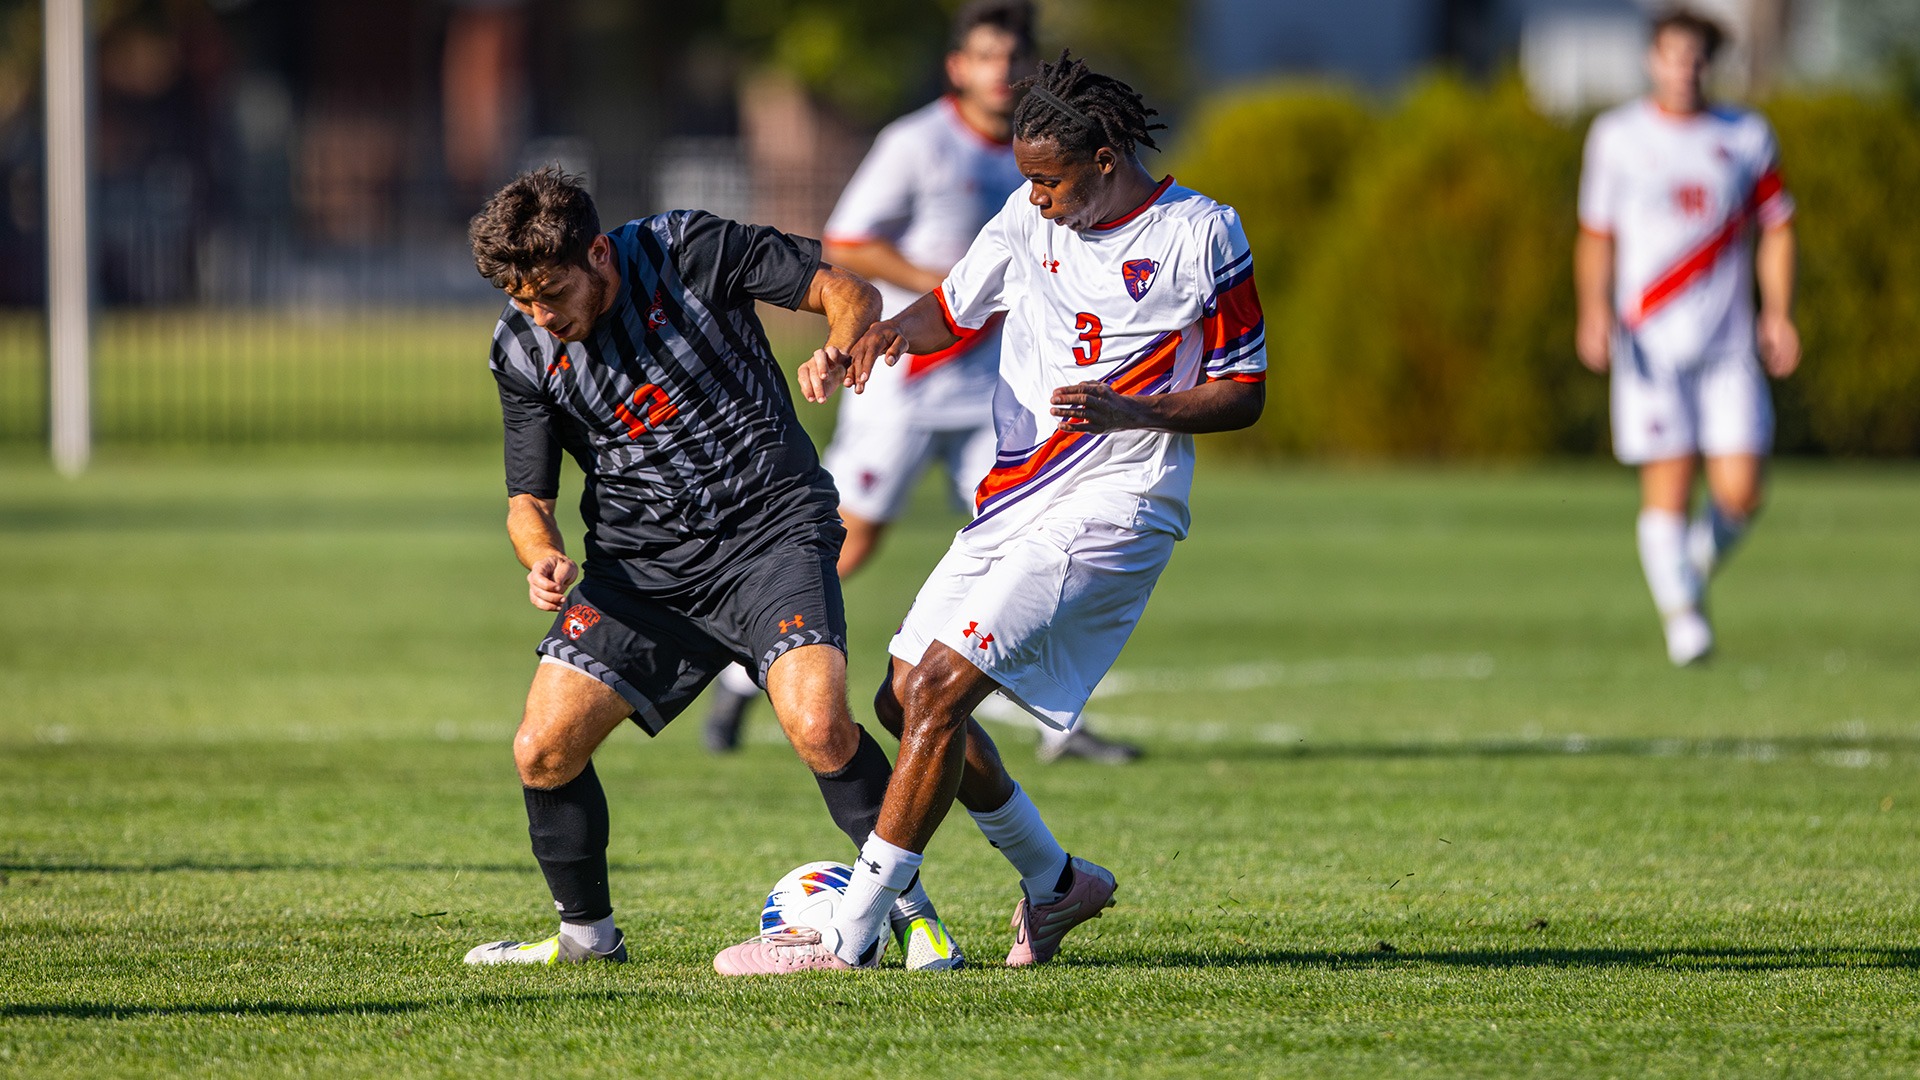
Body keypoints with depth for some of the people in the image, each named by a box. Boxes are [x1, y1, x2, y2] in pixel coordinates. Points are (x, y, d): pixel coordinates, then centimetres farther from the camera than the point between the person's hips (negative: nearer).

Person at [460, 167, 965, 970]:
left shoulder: (686, 250, -13)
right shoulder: (521, 348, -2)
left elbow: (849, 292, -6)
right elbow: (529, 496, 6)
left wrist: (840, 348, -29)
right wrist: (544, 557, -17)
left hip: (769, 528, -4)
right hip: (639, 563, 4)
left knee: (819, 727, -26)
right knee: (543, 751, -8)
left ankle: (910, 909, -6)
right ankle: (587, 932, 16)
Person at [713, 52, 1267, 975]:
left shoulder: (1200, 234, -8)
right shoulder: (1031, 216, 8)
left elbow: (1244, 395, -5)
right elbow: (953, 308, 20)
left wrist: (1128, 411, -20)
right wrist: (876, 336, -1)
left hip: (1112, 508, -8)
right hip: (1013, 500, 8)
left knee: (941, 688, -18)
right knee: (904, 698, 7)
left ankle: (849, 937, -16)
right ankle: (1054, 881, 26)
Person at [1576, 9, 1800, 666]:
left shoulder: (1747, 137, 9)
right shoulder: (1617, 137, 5)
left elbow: (1776, 230, 13)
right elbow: (1596, 236, 9)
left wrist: (1778, 312, -1)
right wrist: (1595, 310, -7)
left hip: (1728, 344, 2)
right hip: (1649, 342, -2)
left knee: (1739, 494, -7)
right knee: (1667, 485, -10)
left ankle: (1697, 565, 23)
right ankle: (1680, 612, 1)